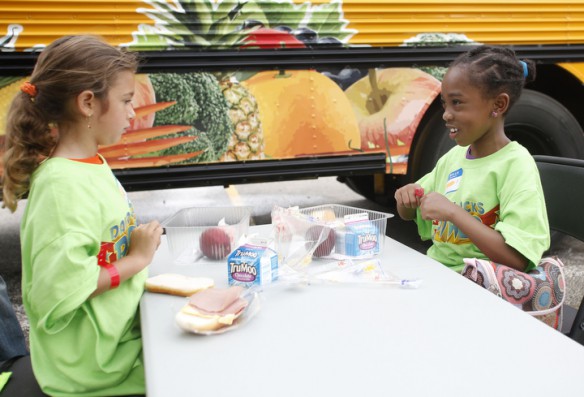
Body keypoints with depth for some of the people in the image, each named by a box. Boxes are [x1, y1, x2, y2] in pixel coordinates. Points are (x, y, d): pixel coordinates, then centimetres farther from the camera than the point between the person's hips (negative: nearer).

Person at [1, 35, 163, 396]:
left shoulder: (94, 164, 3)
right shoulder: (62, 184, -24)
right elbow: (58, 290, -27)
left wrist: (141, 243, 1)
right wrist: (136, 260, -20)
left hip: (122, 336, 8)